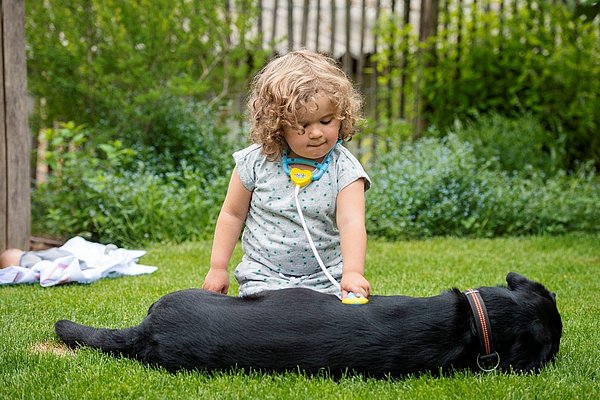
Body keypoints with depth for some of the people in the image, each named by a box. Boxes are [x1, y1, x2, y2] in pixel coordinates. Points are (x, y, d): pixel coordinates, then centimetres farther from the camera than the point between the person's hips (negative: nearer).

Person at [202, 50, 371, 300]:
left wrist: (353, 272, -37)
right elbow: (232, 214, 6)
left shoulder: (344, 169, -10)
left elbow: (351, 223, -21)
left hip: (325, 280, 0)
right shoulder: (256, 162, -6)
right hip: (263, 277, 0)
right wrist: (218, 268, 4)